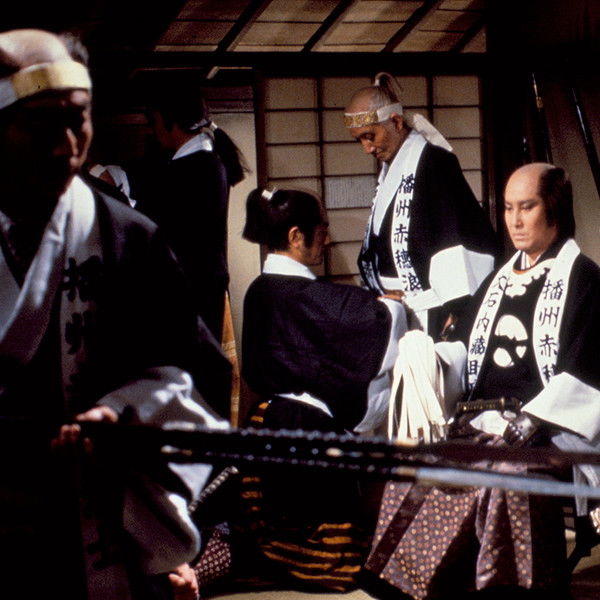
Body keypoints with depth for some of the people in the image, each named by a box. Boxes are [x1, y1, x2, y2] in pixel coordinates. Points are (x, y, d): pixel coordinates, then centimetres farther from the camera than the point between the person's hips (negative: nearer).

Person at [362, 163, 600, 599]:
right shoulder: (501, 279, 23)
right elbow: (465, 345, 19)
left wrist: (529, 422, -18)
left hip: (546, 429, -6)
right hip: (480, 421, 6)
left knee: (506, 474, -36)